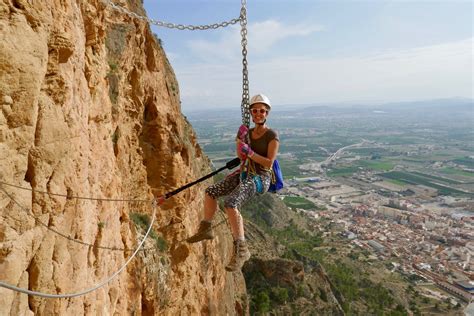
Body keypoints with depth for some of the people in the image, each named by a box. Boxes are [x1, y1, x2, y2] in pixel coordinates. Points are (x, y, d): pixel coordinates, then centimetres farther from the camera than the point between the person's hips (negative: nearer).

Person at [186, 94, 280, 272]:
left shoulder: (272, 136, -9)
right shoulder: (249, 132, 11)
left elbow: (269, 163, -16)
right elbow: (241, 156, 3)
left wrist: (249, 152, -20)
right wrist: (240, 138, -11)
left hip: (261, 179, -8)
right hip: (246, 174, 8)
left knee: (230, 204, -30)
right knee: (210, 192, 1)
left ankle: (241, 250, -20)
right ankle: (206, 229, 18)